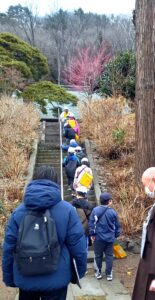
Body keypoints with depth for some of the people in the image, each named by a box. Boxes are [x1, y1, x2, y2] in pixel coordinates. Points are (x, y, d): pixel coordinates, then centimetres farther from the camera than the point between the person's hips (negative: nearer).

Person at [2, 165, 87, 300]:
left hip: (25, 279, 2)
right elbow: (77, 244, -8)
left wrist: (9, 278, 11)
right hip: (56, 279, -2)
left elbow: (9, 247, 0)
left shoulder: (19, 211, -4)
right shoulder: (67, 209, -10)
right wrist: (80, 271, 8)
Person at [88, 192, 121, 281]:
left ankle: (98, 273, 23)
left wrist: (92, 234, 2)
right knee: (109, 256, 11)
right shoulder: (112, 212, -8)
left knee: (98, 255, 14)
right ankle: (109, 274, 16)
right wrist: (117, 234, 17)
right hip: (110, 238, 0)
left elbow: (91, 223, -7)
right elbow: (117, 225, 2)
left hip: (98, 237, 0)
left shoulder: (95, 210, -10)